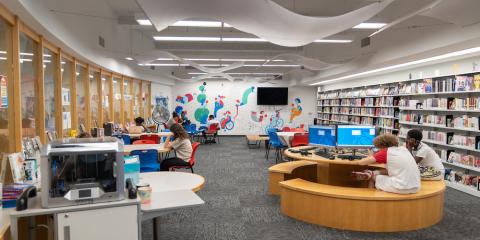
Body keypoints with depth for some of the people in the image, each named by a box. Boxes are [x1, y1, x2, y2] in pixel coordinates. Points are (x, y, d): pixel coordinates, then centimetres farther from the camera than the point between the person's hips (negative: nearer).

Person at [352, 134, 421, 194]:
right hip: (415, 188, 7)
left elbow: (361, 162, -5)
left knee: (373, 177, 17)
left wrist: (370, 157, 17)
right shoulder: (404, 149, 13)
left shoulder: (385, 152, -5)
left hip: (402, 188, -7)